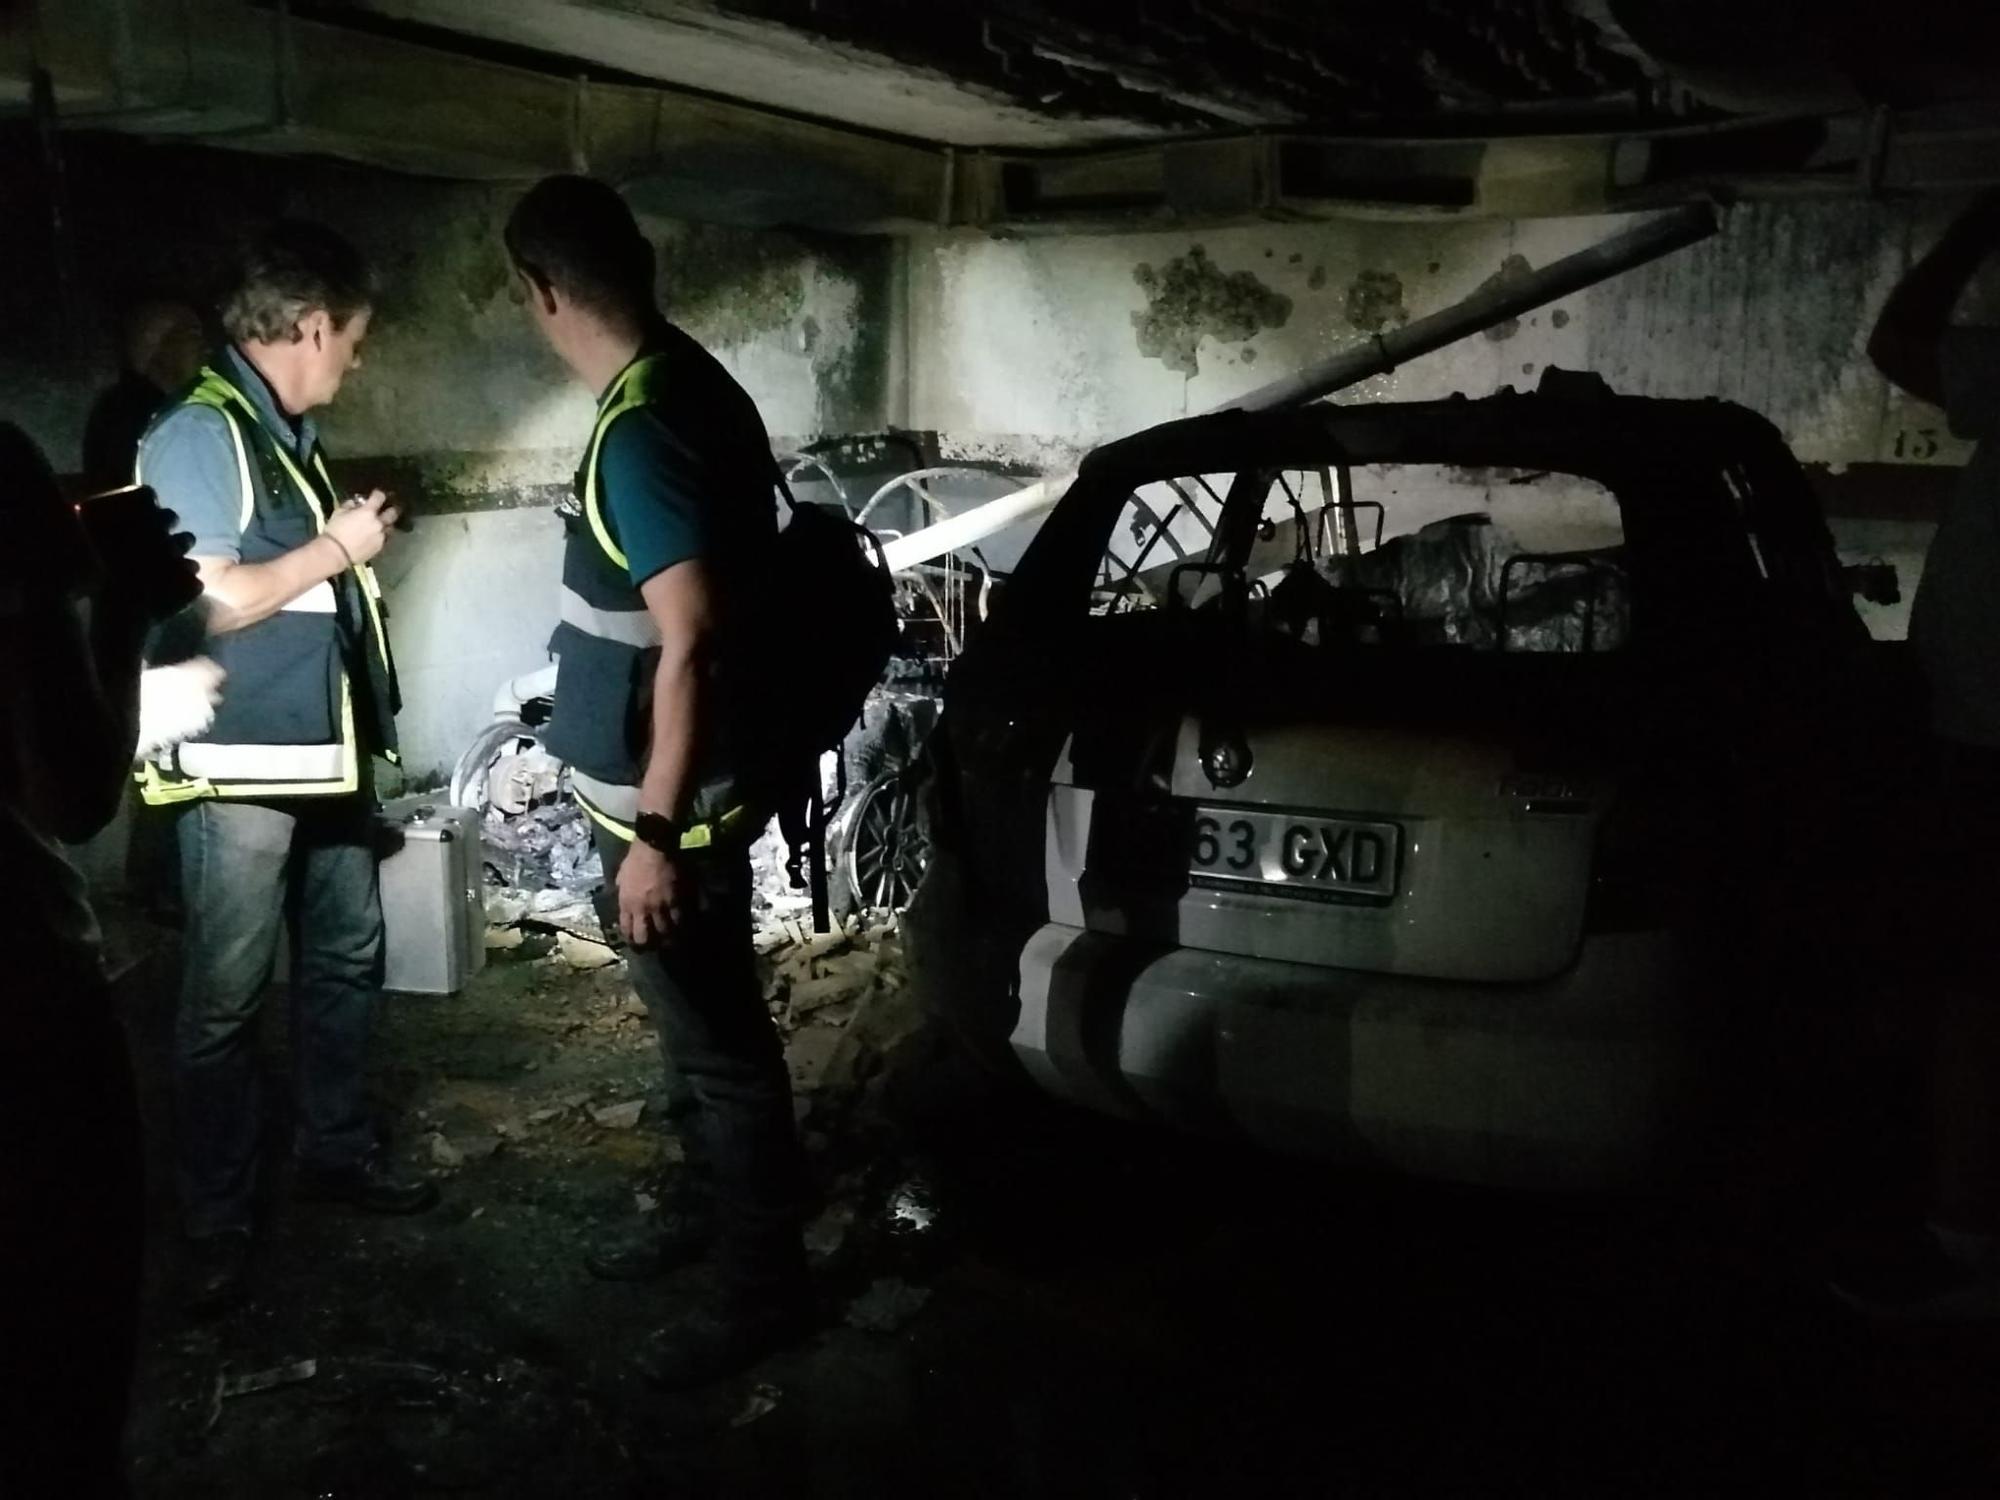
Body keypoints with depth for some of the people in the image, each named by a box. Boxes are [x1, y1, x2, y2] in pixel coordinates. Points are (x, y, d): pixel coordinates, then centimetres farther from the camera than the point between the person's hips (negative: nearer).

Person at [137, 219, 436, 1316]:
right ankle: (215, 1219, 14)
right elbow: (207, 602, -23)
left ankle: (335, 1149, 34)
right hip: (241, 766, -9)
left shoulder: (286, 432, 12)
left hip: (322, 751, 9)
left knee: (345, 958, 18)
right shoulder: (197, 435, -15)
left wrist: (356, 531, 12)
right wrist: (338, 546, -16)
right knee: (225, 998, 1)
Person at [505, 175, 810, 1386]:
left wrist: (653, 832, -23)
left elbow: (687, 642, -27)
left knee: (720, 1042, 4)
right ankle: (711, 1206, 42)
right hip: (674, 784, 10)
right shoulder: (692, 383, 6)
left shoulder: (639, 432, -24)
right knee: (696, 1025, 23)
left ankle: (766, 1289, 19)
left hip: (671, 802, -10)